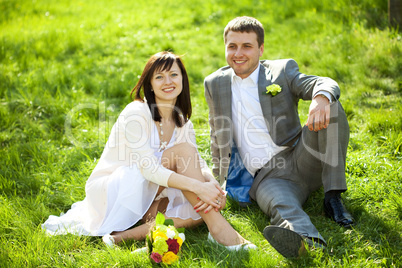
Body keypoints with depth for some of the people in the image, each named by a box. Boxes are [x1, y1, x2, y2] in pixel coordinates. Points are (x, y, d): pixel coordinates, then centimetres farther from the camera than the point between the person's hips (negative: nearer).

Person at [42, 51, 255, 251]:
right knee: (183, 151, -24)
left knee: (207, 205, -16)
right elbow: (149, 169, -27)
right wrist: (198, 186, -35)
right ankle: (218, 229, -27)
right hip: (109, 191, -7)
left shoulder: (183, 124, 5)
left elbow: (198, 165, -4)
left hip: (148, 198, 7)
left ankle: (130, 234, -22)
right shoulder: (136, 113, -18)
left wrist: (212, 183, -27)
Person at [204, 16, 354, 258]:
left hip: (302, 160, 1)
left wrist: (322, 97, -36)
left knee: (331, 107, -24)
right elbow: (218, 135, 26)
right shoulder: (215, 84, 15)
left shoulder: (283, 70, 8)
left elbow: (324, 84, -11)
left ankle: (333, 196, -26)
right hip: (265, 178, -1)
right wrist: (220, 179, 22)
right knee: (281, 205, -36)